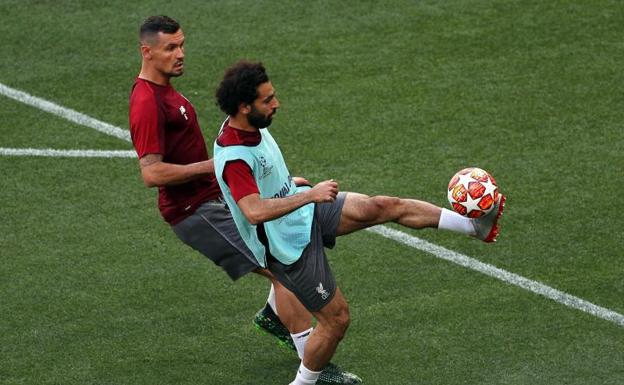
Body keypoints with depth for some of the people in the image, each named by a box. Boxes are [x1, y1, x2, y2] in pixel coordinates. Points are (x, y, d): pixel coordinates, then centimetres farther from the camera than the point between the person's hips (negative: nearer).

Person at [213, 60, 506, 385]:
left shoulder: (250, 125, -3)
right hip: (289, 246, -8)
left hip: (304, 211, 8)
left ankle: (475, 225, 2)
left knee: (384, 207, -5)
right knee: (336, 318, -1)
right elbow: (255, 212, -44)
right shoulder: (233, 158, -32)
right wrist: (310, 195, -40)